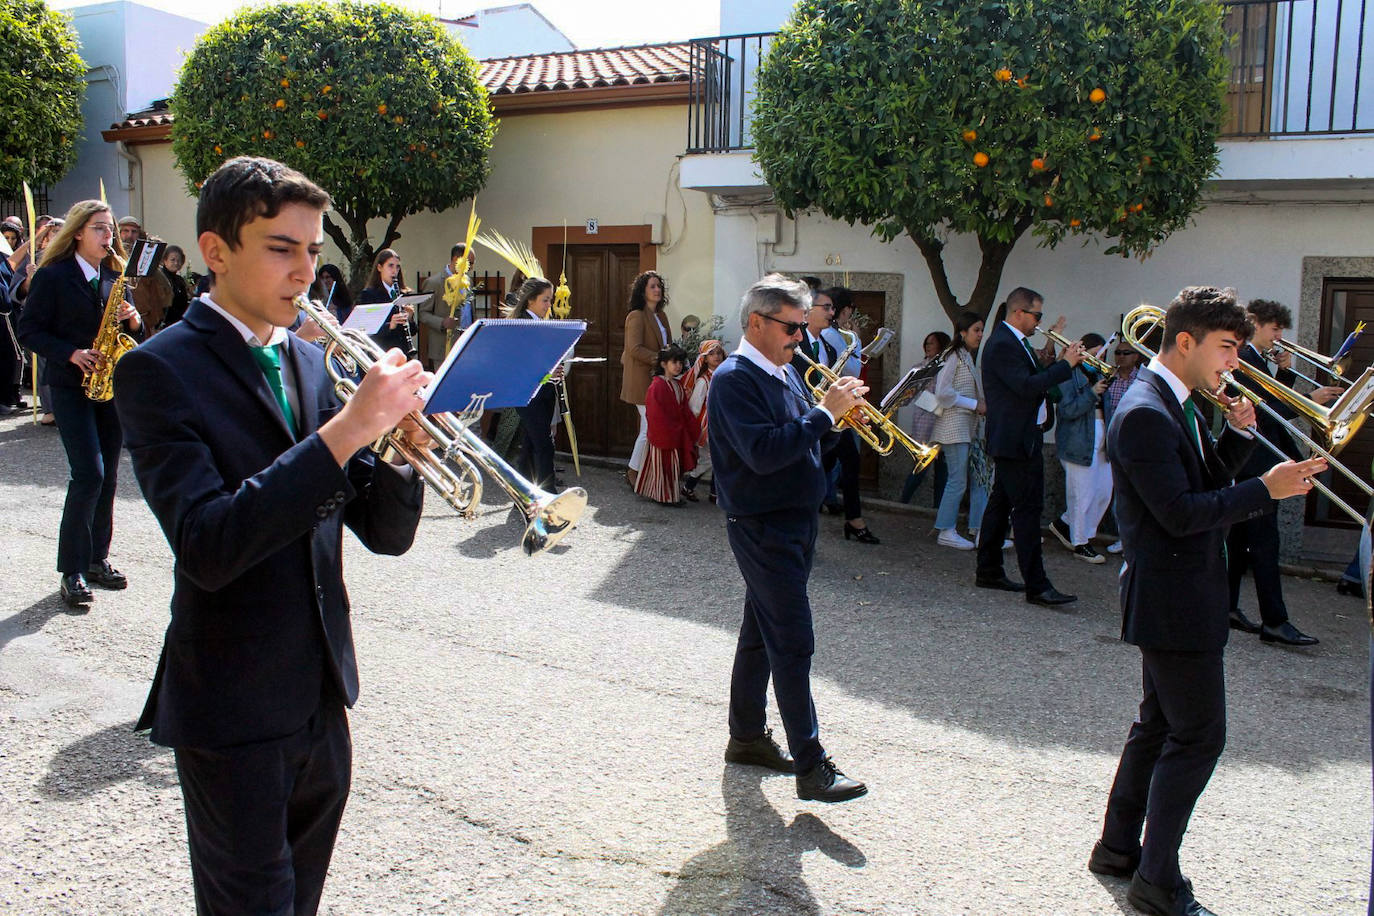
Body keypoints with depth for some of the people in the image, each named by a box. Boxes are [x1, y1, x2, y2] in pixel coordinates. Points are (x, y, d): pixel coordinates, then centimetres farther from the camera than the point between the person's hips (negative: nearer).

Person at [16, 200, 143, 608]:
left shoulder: (115, 277, 11)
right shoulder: (52, 276, -4)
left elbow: (132, 336, 15)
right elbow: (29, 330, -6)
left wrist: (132, 321, -8)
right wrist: (72, 354, -18)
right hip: (71, 386, -5)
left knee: (108, 477, 7)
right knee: (89, 474, -13)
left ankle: (97, 559, 18)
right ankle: (73, 571, -3)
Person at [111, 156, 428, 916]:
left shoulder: (312, 363, 6)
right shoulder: (160, 370, -12)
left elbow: (385, 533, 4)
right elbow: (208, 547, -27)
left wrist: (400, 441, -15)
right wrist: (345, 430, -30)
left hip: (322, 702, 6)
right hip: (232, 713, -6)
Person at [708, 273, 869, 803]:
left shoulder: (785, 372, 12)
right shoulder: (735, 379, -16)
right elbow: (764, 453, -28)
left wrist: (837, 411, -3)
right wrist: (826, 413, -25)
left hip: (795, 523, 9)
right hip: (762, 527, -9)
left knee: (763, 633, 17)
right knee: (793, 643, -8)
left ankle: (747, 736, 30)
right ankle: (811, 768, -4)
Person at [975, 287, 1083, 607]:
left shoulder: (1013, 341, 16)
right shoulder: (1002, 345, -17)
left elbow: (1034, 379, 17)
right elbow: (1028, 387, -27)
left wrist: (1058, 362, 4)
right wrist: (1065, 364, -19)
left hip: (1014, 440, 11)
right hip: (1016, 440, -11)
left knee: (1001, 503, 15)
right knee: (1028, 509, -10)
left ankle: (989, 571, 23)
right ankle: (1037, 586, -8)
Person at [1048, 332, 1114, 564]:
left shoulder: (1098, 376, 19)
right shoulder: (1069, 377, -8)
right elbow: (1067, 410, -16)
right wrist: (1092, 393, -22)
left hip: (1100, 444, 9)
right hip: (1078, 444, -9)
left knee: (1104, 493, 9)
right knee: (1082, 496, -5)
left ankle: (1064, 524, 25)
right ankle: (1080, 544, 8)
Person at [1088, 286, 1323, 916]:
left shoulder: (1175, 405, 11)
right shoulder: (1144, 414, -21)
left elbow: (1207, 482, 15)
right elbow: (1182, 514, -24)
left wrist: (1236, 433, 0)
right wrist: (1267, 489, -21)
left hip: (1177, 598, 11)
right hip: (1173, 601, -11)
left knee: (1160, 725, 18)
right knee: (1199, 736, -4)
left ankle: (1118, 847, 31)